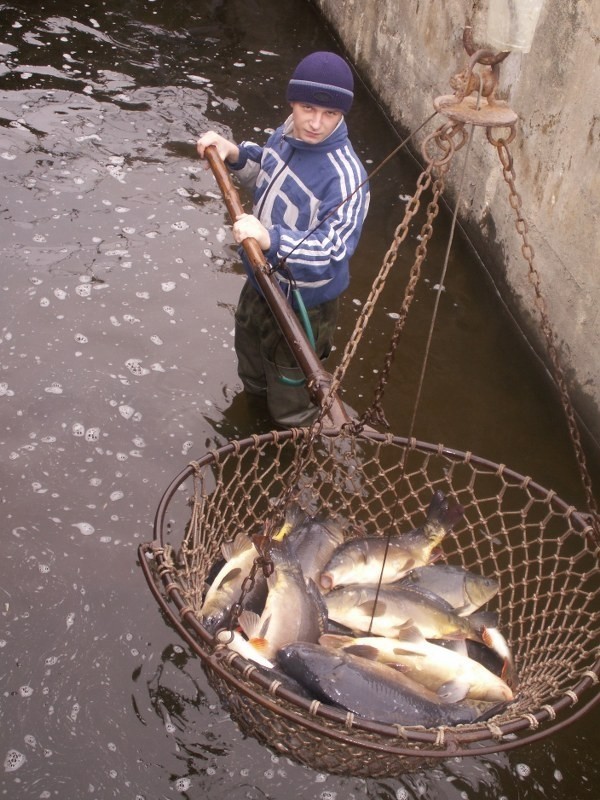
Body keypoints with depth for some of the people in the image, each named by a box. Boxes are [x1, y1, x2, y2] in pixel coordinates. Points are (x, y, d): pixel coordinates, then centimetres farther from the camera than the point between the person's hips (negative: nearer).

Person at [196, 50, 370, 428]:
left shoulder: (345, 176, -35)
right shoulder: (289, 132, -8)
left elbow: (333, 252, -41)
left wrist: (270, 239, -54)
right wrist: (235, 154, -6)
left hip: (303, 304, -8)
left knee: (291, 402, 16)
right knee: (251, 364, 36)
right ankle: (254, 398, 67)